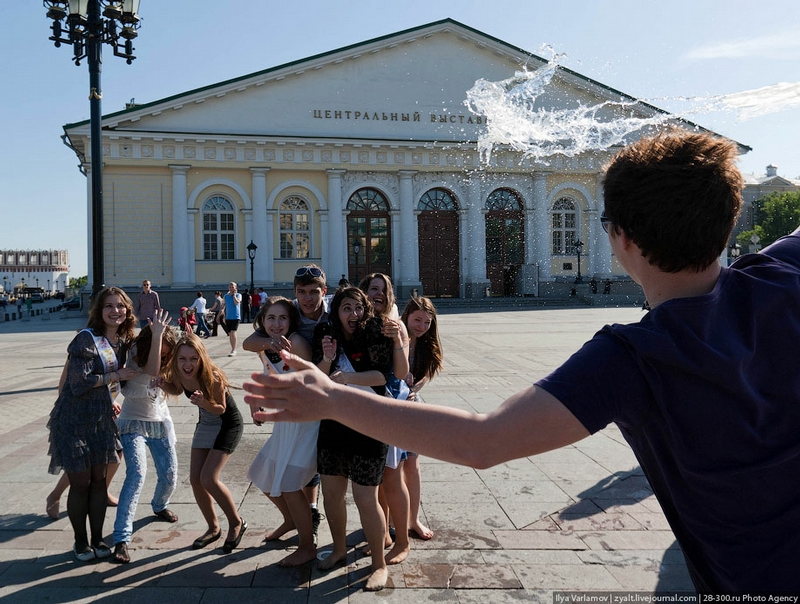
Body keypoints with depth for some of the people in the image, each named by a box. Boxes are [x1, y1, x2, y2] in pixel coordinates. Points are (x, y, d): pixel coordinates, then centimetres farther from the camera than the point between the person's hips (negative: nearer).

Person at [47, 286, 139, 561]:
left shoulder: (122, 341, 5)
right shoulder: (87, 339, -18)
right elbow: (79, 382, -22)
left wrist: (110, 402, 8)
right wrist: (116, 376, -17)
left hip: (102, 420, 6)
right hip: (75, 421, -6)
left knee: (99, 479, 12)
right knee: (80, 483, 4)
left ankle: (97, 538, 25)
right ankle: (80, 541, 23)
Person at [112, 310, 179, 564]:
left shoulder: (166, 365, -4)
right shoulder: (134, 362, -22)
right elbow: (152, 370, -41)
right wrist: (157, 333, -43)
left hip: (161, 423, 5)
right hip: (134, 425, -5)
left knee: (169, 475, 5)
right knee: (137, 473, -24)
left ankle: (159, 506, 41)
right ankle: (121, 539, -21)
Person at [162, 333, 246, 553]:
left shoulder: (213, 377, -32)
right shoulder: (178, 375, -16)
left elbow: (221, 409, -19)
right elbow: (177, 390, 7)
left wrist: (204, 402, -38)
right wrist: (163, 384, -14)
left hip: (228, 425, -6)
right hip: (205, 424, 7)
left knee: (209, 479, -15)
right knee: (195, 479, 3)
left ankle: (237, 523, 8)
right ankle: (214, 528, 24)